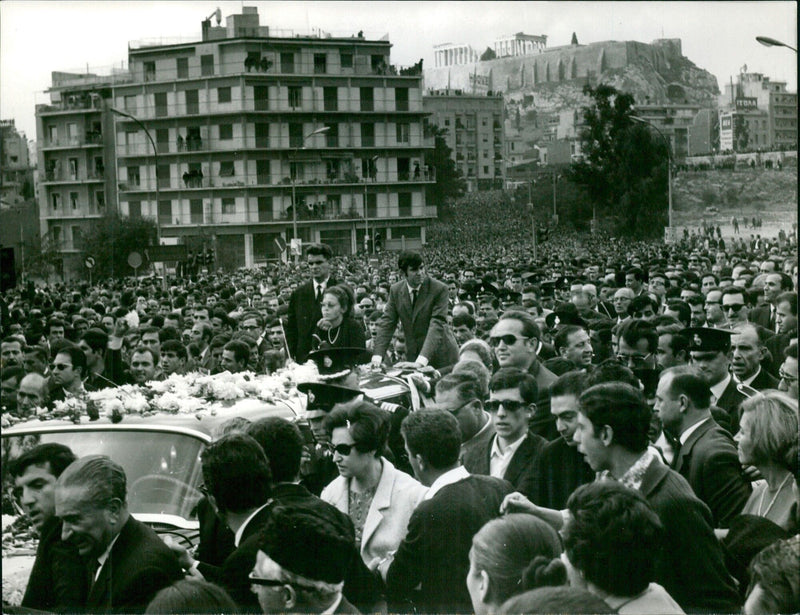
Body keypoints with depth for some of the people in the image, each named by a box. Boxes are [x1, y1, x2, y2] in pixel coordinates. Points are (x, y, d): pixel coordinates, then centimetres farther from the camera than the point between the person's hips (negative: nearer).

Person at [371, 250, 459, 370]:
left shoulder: (439, 289, -15)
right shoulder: (395, 290, -1)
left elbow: (437, 325, -23)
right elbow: (387, 323, -2)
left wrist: (421, 361, -34)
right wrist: (377, 356, -17)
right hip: (413, 354, 3)